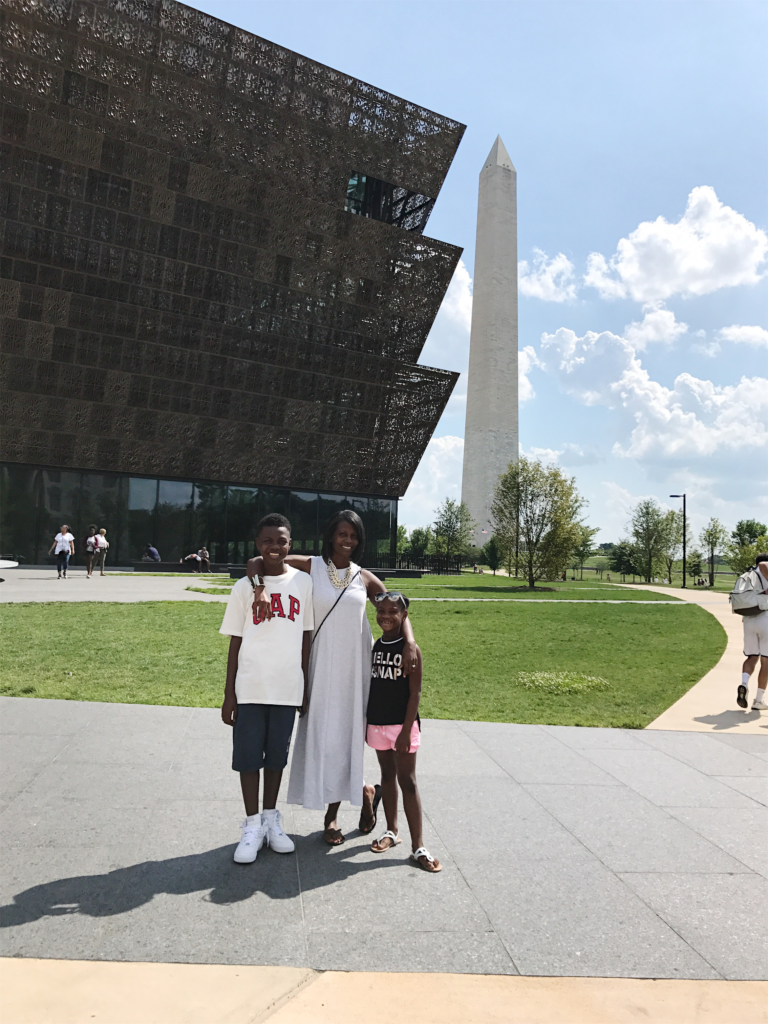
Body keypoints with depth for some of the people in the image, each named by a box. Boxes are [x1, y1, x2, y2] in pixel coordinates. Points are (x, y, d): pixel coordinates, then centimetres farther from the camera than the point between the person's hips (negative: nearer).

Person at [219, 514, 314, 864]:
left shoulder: (303, 582, 1)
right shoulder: (244, 587, -1)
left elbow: (306, 637, 5)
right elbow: (235, 642, 1)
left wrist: (305, 688, 5)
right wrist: (229, 694, 0)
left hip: (287, 688, 1)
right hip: (250, 688, -1)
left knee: (277, 756, 14)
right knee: (248, 757, 6)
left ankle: (271, 818, 31)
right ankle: (252, 826, 22)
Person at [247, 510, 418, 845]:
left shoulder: (365, 578, 4)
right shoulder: (312, 566, -3)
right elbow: (256, 562, -6)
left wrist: (410, 642, -16)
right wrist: (260, 588, -27)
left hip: (356, 663, 1)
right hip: (323, 663, -1)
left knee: (346, 732, 6)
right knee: (323, 732, 4)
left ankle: (332, 814, 24)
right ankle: (363, 790, 26)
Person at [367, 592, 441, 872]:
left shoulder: (410, 649, -12)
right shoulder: (374, 647, 4)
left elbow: (415, 693, -12)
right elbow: (369, 687, 9)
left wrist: (407, 730, -15)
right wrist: (365, 723, 10)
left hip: (402, 725, -5)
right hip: (377, 723, 5)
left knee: (407, 781, -1)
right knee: (387, 776, 16)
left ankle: (417, 846, 6)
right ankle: (391, 831, 31)